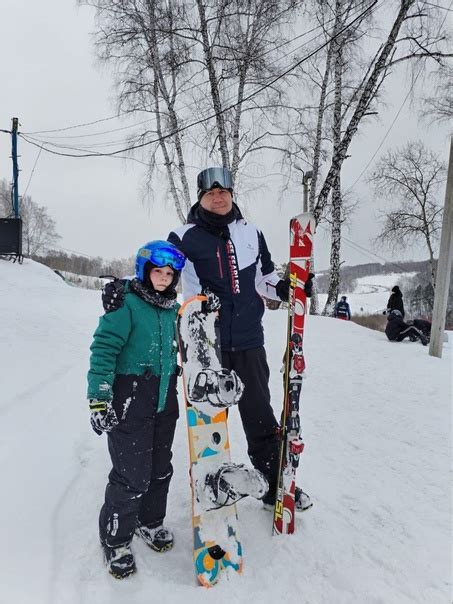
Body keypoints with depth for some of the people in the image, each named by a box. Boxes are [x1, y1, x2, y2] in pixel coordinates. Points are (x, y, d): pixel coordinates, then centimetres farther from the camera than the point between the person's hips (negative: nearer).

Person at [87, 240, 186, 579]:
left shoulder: (174, 309, 8)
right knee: (132, 476, -1)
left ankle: (150, 522, 43)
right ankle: (115, 541, 25)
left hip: (165, 401, 7)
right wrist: (99, 399, -19)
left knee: (161, 468, 18)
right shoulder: (127, 304, -13)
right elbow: (103, 349, -16)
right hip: (129, 402, -6)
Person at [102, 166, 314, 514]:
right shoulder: (185, 237, -2)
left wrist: (289, 288, 1)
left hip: (249, 342, 3)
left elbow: (264, 277, 18)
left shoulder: (251, 233, 9)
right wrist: (122, 288, -23)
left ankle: (276, 487, 32)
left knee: (260, 417, 14)